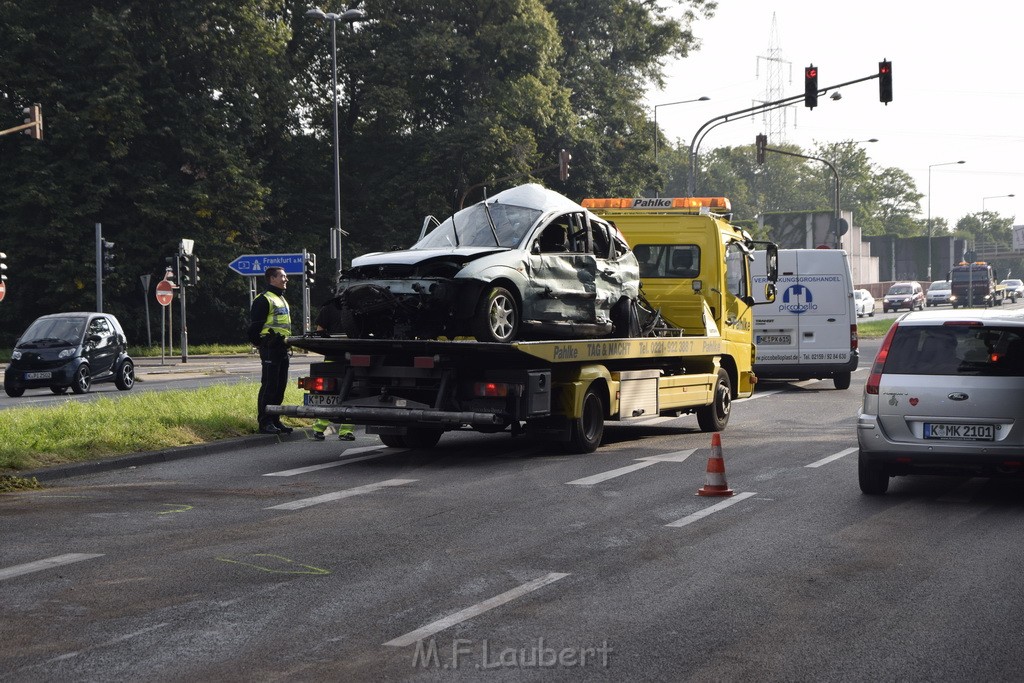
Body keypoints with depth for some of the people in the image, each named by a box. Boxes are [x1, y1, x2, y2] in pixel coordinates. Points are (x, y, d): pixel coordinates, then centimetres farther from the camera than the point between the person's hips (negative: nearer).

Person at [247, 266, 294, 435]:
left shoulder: (282, 300, 22)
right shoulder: (264, 300, -10)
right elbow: (255, 325, -14)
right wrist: (260, 344, -15)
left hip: (282, 349, 9)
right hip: (270, 348, -9)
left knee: (280, 386, 11)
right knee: (269, 385, -8)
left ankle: (274, 420, 18)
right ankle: (264, 423, -5)